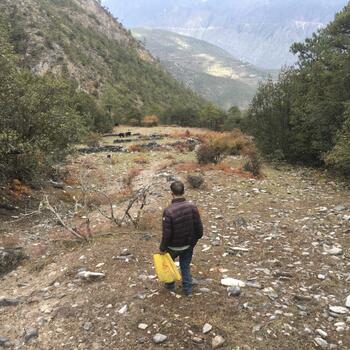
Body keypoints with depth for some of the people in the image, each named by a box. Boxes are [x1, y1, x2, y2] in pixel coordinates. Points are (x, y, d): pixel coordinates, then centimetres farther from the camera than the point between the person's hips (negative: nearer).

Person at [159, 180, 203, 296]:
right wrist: (195, 239, 12)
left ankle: (170, 285, 41)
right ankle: (188, 289, 32)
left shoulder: (168, 211, -29)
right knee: (185, 266, 24)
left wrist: (162, 248, -7)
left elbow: (166, 233, -22)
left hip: (174, 246, -3)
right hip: (189, 245, 3)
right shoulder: (192, 207, -15)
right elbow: (199, 227, -7)